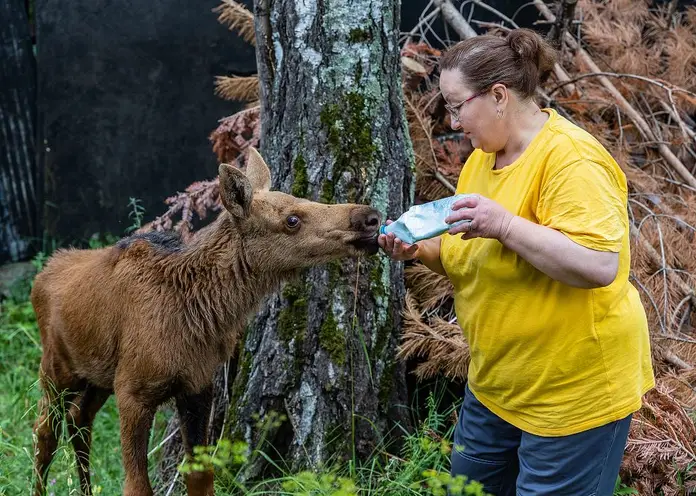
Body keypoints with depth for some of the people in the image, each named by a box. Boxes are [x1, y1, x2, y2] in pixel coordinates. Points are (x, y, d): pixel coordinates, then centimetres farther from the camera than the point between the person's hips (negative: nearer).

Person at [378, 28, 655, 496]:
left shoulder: (571, 158, -21)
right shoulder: (483, 157, 6)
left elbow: (599, 266, -30)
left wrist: (504, 223, -31)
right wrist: (421, 250, -2)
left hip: (572, 390, -9)